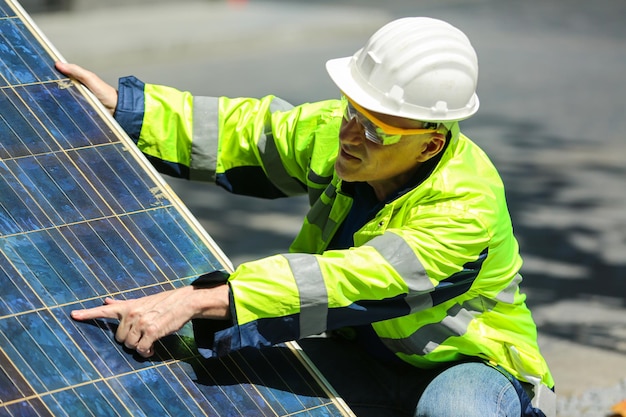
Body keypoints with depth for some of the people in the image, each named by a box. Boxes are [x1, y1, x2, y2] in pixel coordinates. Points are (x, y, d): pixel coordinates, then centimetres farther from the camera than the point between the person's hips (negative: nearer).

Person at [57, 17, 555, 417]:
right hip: (363, 358, 5)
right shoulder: (337, 133, -13)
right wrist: (122, 106, -6)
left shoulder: (466, 211, -34)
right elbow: (246, 134, 2)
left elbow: (344, 284, -44)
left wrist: (196, 301, -51)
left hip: (470, 366, -5)